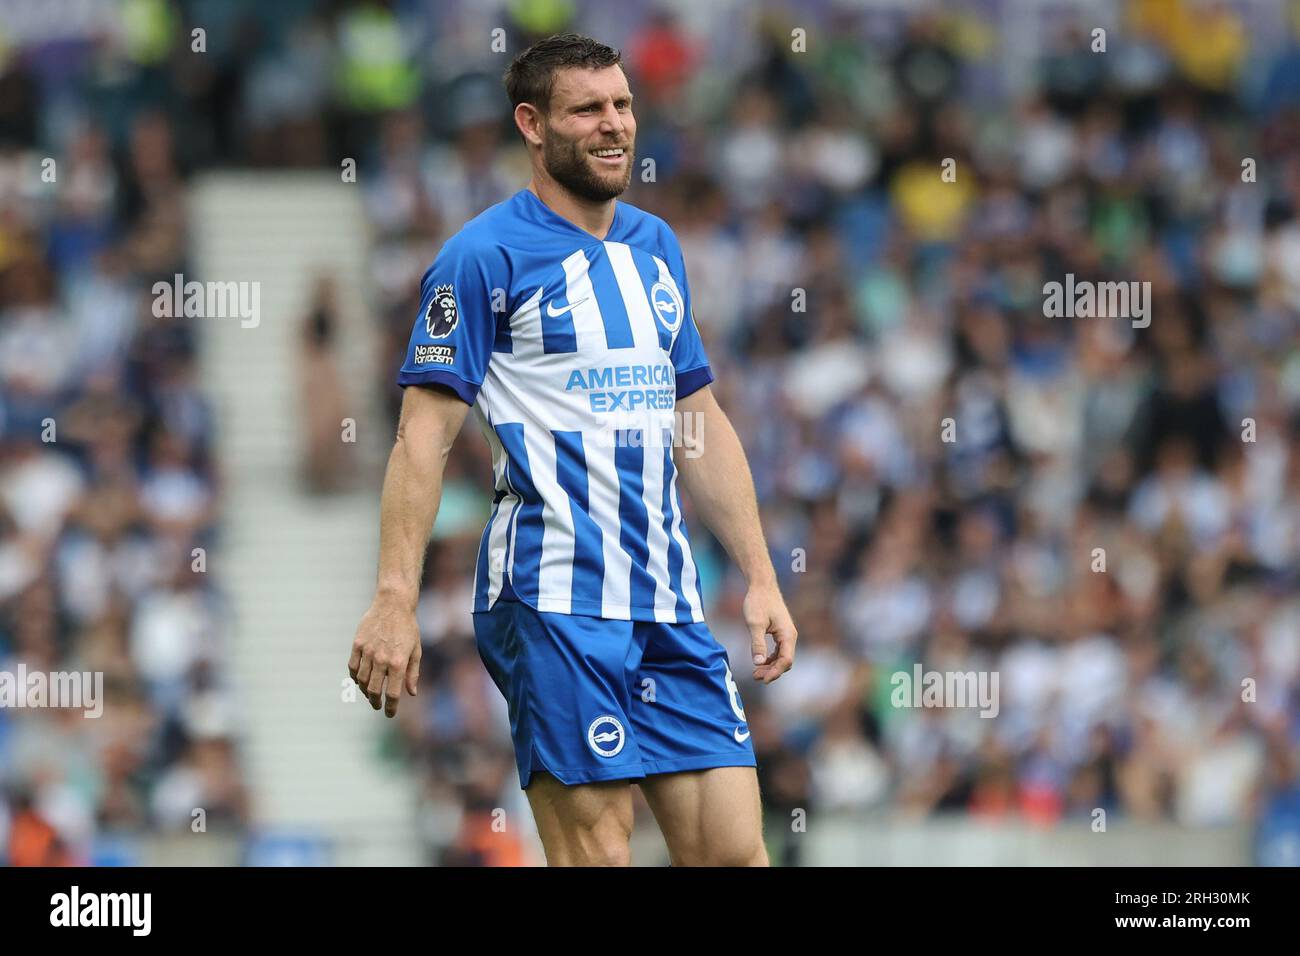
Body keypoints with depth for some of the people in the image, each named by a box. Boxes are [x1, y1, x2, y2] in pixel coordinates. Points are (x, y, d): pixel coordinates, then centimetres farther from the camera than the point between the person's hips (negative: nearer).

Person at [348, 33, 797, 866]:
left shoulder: (656, 247, 17)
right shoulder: (485, 253, -4)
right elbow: (424, 435, -8)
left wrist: (759, 576, 17)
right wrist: (395, 601, -15)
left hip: (668, 601, 7)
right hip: (554, 601, -7)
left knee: (736, 850, -1)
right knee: (596, 851, -11)